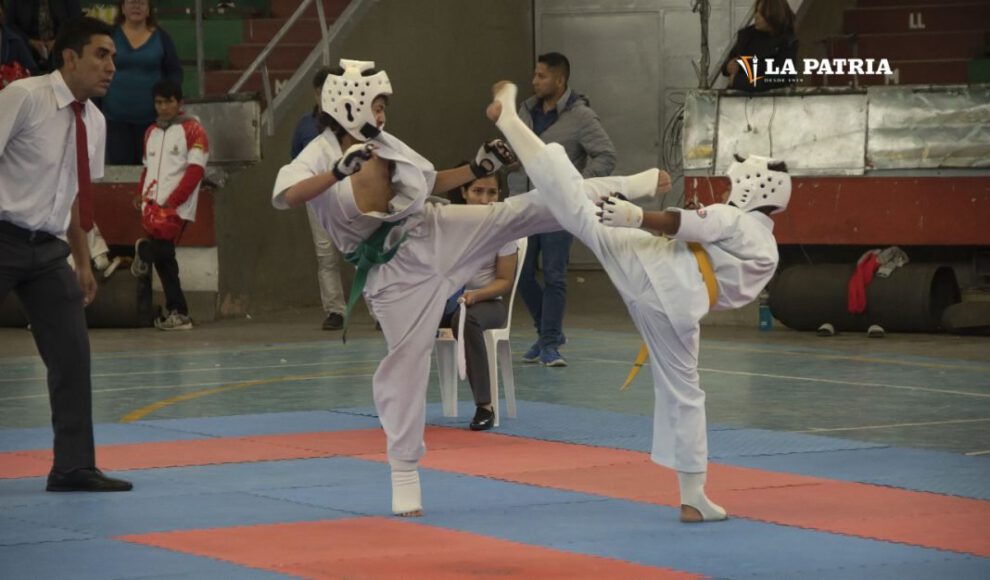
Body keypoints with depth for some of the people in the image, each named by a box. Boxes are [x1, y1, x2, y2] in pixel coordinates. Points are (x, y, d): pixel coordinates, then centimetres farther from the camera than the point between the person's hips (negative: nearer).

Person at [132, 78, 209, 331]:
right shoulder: (151, 132, 19)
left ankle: (144, 250, 15)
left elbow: (195, 170, -9)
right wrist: (142, 195, 6)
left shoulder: (192, 130, -2)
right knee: (164, 259, 3)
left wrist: (172, 201, -15)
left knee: (162, 251, -19)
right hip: (153, 206, 6)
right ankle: (177, 312, 7)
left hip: (177, 208, -6)